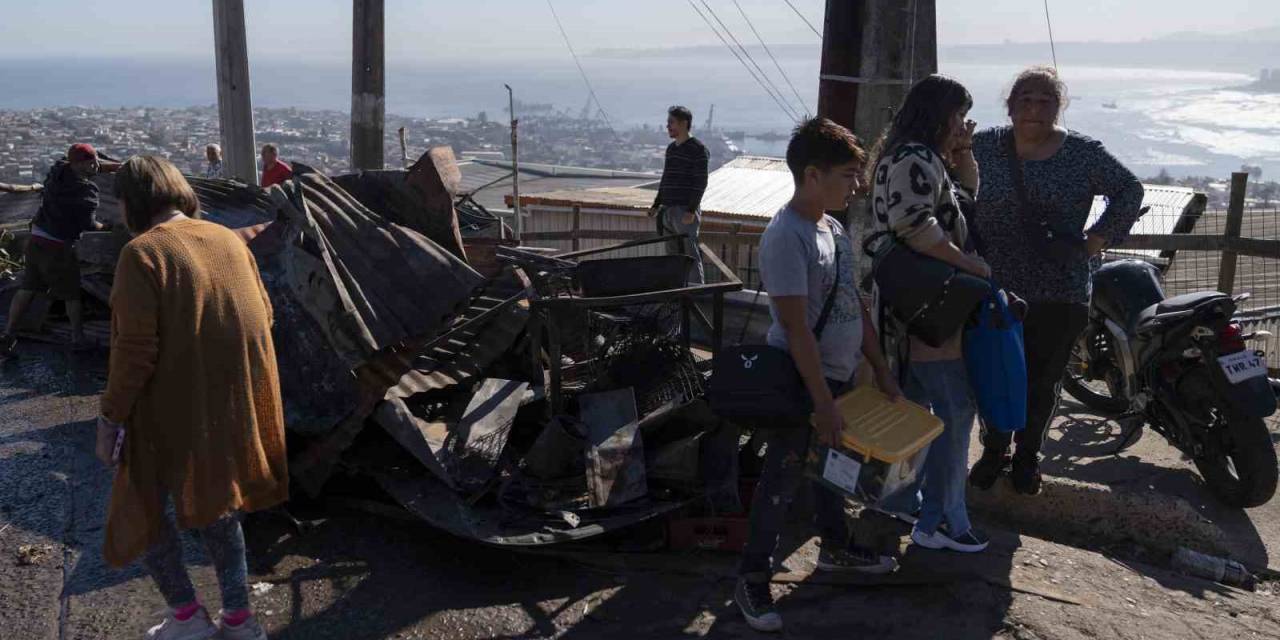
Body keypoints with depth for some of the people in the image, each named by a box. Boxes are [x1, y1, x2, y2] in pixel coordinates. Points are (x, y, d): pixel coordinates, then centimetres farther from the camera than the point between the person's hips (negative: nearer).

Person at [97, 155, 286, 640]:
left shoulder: (142, 253, -14)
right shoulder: (229, 240, 4)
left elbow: (135, 349, -18)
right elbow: (263, 317, 9)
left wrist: (110, 418, -8)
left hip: (175, 411, -6)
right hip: (237, 407, 6)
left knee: (143, 506, 16)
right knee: (214, 503, 21)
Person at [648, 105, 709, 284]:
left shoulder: (698, 149, -7)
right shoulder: (671, 149, 17)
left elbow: (701, 182, -12)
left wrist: (691, 210, -19)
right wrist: (656, 204, 17)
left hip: (686, 211, -8)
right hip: (668, 210, 8)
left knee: (690, 254, -8)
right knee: (673, 255, 9)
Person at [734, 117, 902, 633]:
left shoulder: (835, 230, 6)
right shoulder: (785, 237, -22)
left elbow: (856, 307, 13)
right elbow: (796, 328, -24)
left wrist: (882, 371, 14)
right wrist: (822, 401, -23)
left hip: (838, 375, 9)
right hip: (799, 382, -9)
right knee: (782, 479, 0)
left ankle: (835, 546, 43)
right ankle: (752, 578, 14)